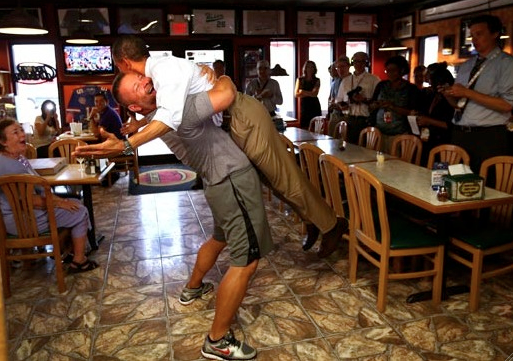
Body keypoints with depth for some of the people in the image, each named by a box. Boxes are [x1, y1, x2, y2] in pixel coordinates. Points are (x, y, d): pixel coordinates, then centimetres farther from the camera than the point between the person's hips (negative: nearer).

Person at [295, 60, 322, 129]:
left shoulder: (317, 80, 5)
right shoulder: (300, 80, 8)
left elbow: (315, 94, -7)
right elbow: (296, 94, 1)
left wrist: (303, 92, -7)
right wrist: (310, 93, -7)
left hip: (314, 106, -1)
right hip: (304, 105, 1)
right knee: (304, 128, -3)